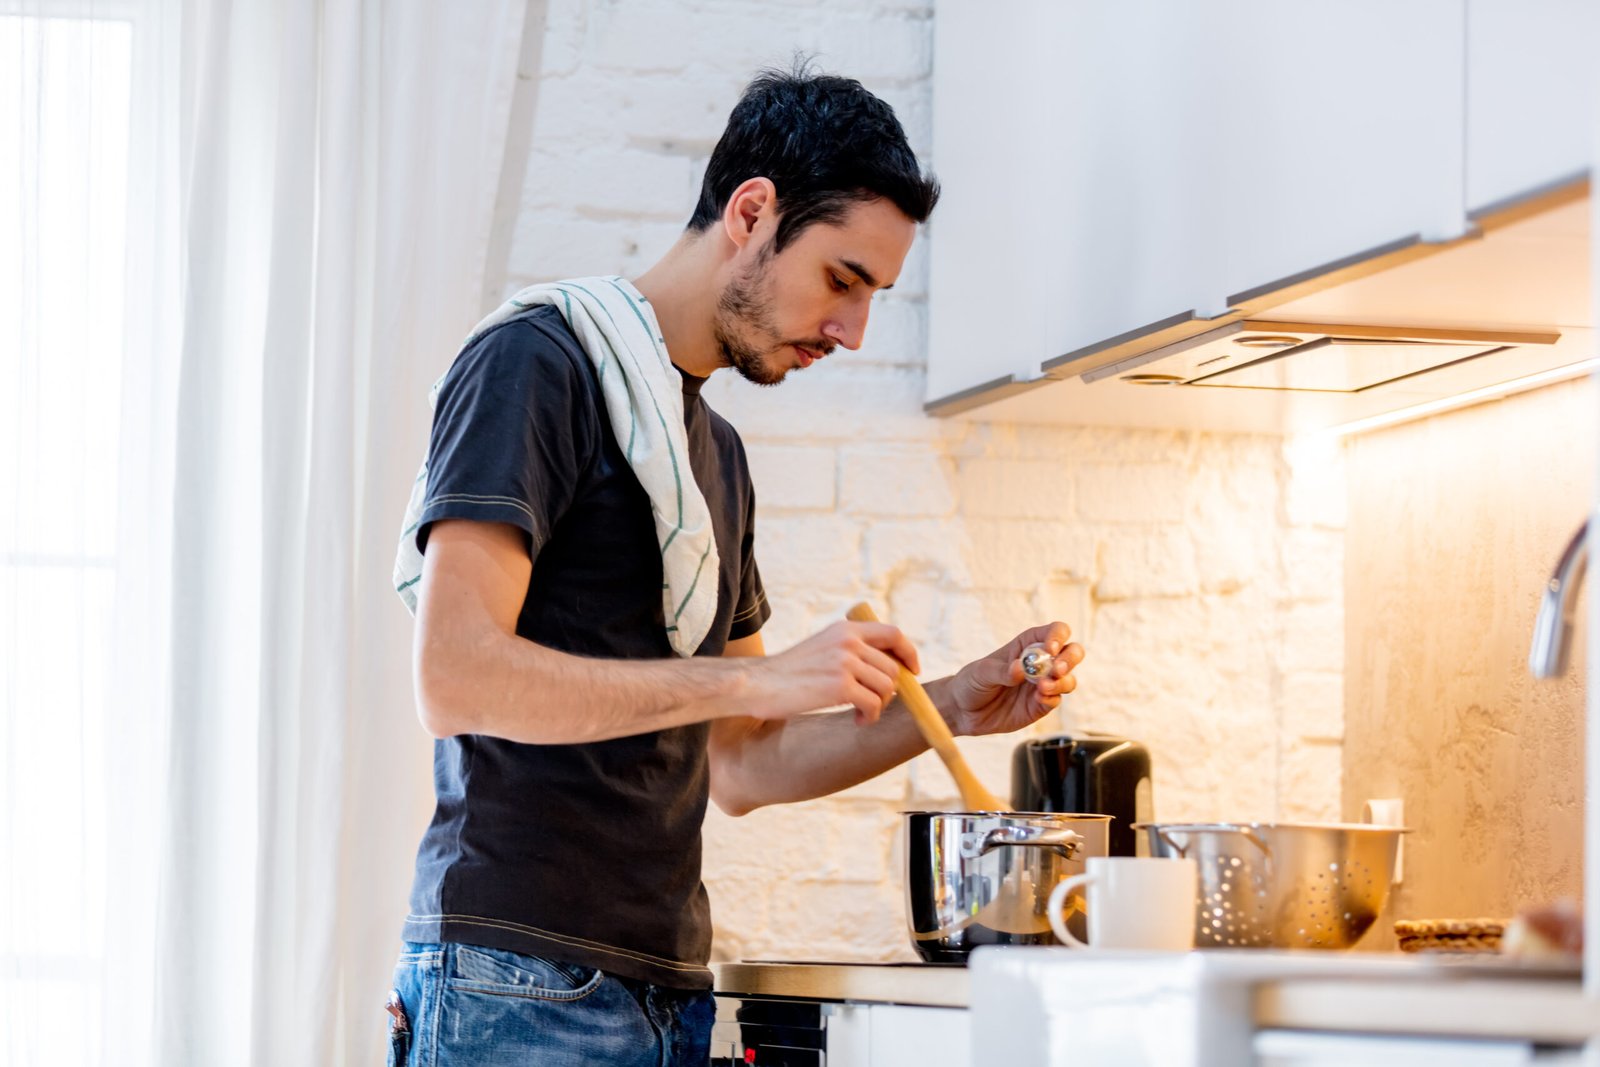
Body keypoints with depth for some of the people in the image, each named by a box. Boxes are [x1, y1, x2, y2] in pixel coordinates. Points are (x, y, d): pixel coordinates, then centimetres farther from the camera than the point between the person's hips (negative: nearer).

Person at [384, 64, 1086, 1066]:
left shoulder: (715, 449, 20)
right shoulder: (537, 364, -6)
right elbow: (455, 675, -18)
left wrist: (952, 708, 8)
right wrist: (758, 679, -18)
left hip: (669, 985, 8)